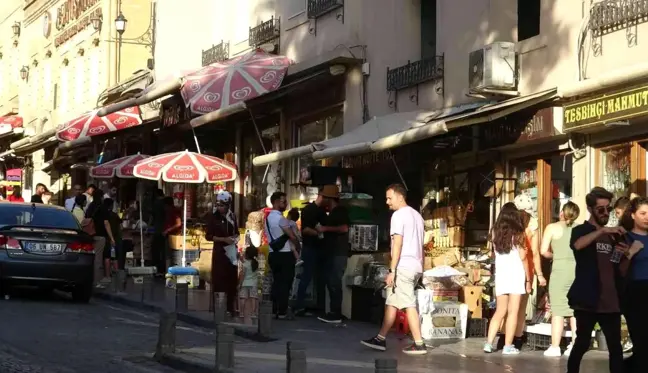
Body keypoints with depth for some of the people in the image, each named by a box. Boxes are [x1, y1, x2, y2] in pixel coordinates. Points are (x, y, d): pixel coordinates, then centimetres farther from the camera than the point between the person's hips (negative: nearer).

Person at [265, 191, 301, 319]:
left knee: (277, 282, 12)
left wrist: (293, 249, 14)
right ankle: (282, 312, -2)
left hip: (273, 254, 8)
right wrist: (299, 248, 5)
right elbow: (292, 236, -14)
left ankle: (274, 310, 13)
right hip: (285, 255, -8)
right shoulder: (280, 218, -16)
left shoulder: (268, 217, 12)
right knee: (285, 283, -3)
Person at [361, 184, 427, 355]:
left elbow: (397, 244, -16)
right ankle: (381, 339, 14)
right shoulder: (417, 215, 18)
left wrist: (392, 270, -17)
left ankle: (419, 344, -6)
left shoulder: (398, 215, -10)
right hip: (415, 267, 9)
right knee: (391, 302, 12)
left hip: (403, 267, -9)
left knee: (409, 305, -6)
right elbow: (420, 245, 20)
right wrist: (421, 268, 23)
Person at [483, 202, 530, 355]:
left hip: (500, 274, 4)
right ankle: (508, 346, -2)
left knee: (500, 311, 11)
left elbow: (495, 253, 7)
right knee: (513, 312, 0)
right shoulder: (518, 232, -4)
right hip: (516, 274, -4)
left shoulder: (495, 232, 6)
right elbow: (523, 257, -3)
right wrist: (528, 280, 2)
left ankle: (489, 343, 2)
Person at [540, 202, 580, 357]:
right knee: (576, 309, 10)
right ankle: (575, 345, 9)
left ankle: (555, 347, -1)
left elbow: (544, 251, -5)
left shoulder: (552, 228, 0)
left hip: (561, 269, -4)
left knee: (558, 309, 0)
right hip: (578, 269, 4)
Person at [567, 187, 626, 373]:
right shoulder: (581, 230, 1)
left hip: (610, 301, 5)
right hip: (588, 300, -5)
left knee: (616, 347, 2)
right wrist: (602, 230, -26)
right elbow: (577, 245, -24)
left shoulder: (612, 235, 19)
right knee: (582, 344, -4)